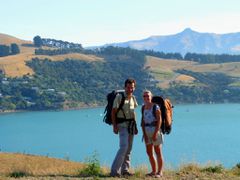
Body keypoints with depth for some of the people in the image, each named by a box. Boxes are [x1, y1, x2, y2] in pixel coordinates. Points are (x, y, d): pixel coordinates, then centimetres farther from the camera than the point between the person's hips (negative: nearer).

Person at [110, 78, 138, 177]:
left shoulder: (133, 98, 11)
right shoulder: (119, 97, -10)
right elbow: (113, 112, -11)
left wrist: (135, 126, 16)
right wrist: (114, 126, -17)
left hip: (131, 125, 7)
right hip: (122, 125, -7)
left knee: (129, 149, 8)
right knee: (124, 147, -18)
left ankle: (125, 170, 15)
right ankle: (114, 170, -18)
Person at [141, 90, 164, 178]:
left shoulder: (156, 107, -11)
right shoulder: (143, 107, 8)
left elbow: (159, 121, -14)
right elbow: (143, 121, 8)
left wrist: (155, 134, -18)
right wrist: (144, 134, -1)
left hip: (155, 130, -7)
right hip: (147, 132, 7)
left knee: (158, 152, -1)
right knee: (149, 152, 9)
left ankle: (159, 172, 3)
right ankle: (154, 171, 20)